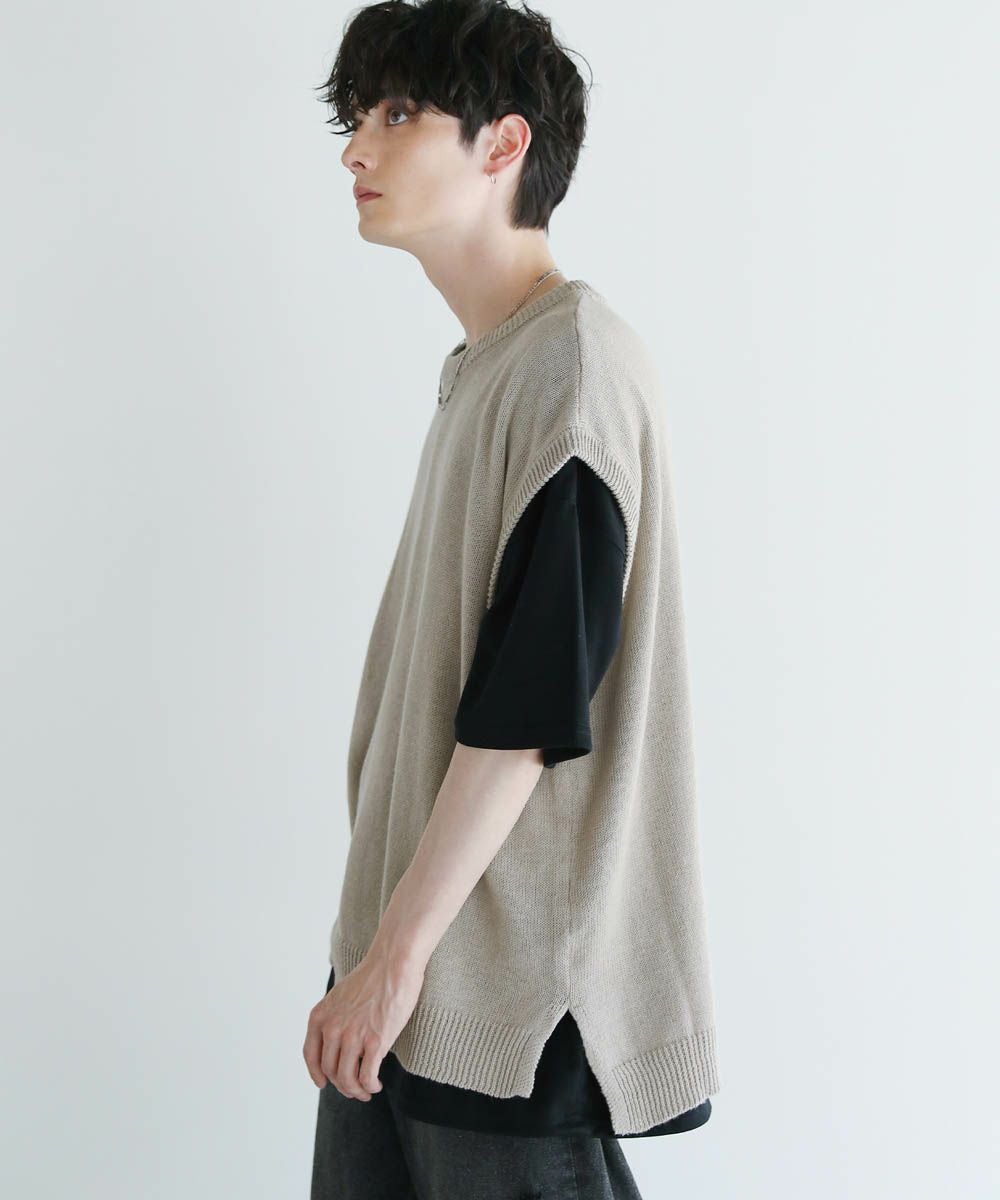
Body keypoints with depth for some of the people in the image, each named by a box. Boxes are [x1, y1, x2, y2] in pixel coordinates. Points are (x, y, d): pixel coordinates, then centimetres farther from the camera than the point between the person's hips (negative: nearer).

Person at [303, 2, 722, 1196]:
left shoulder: (575, 363, -15)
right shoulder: (483, 366, 12)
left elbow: (532, 706, -21)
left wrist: (396, 951, -18)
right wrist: (380, 944, 17)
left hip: (514, 978, -8)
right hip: (419, 941, 8)